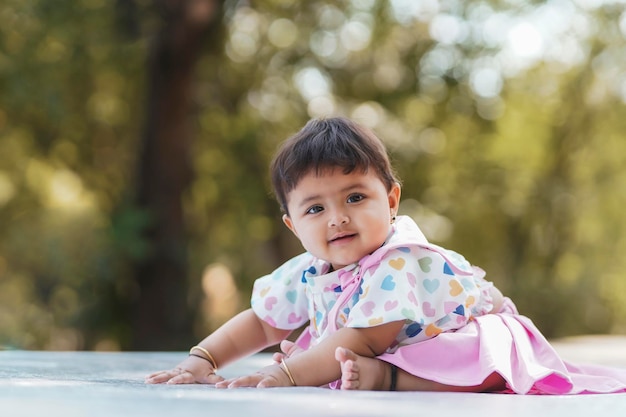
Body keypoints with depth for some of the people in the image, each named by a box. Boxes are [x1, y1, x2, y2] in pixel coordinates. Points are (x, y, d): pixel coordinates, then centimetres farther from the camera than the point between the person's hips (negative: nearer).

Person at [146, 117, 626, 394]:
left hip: (476, 338, -8)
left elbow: (365, 340, -38)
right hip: (377, 357, 9)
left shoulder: (399, 261, -32)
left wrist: (283, 375, -46)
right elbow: (263, 322, 5)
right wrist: (202, 360, -9)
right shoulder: (308, 273, -8)